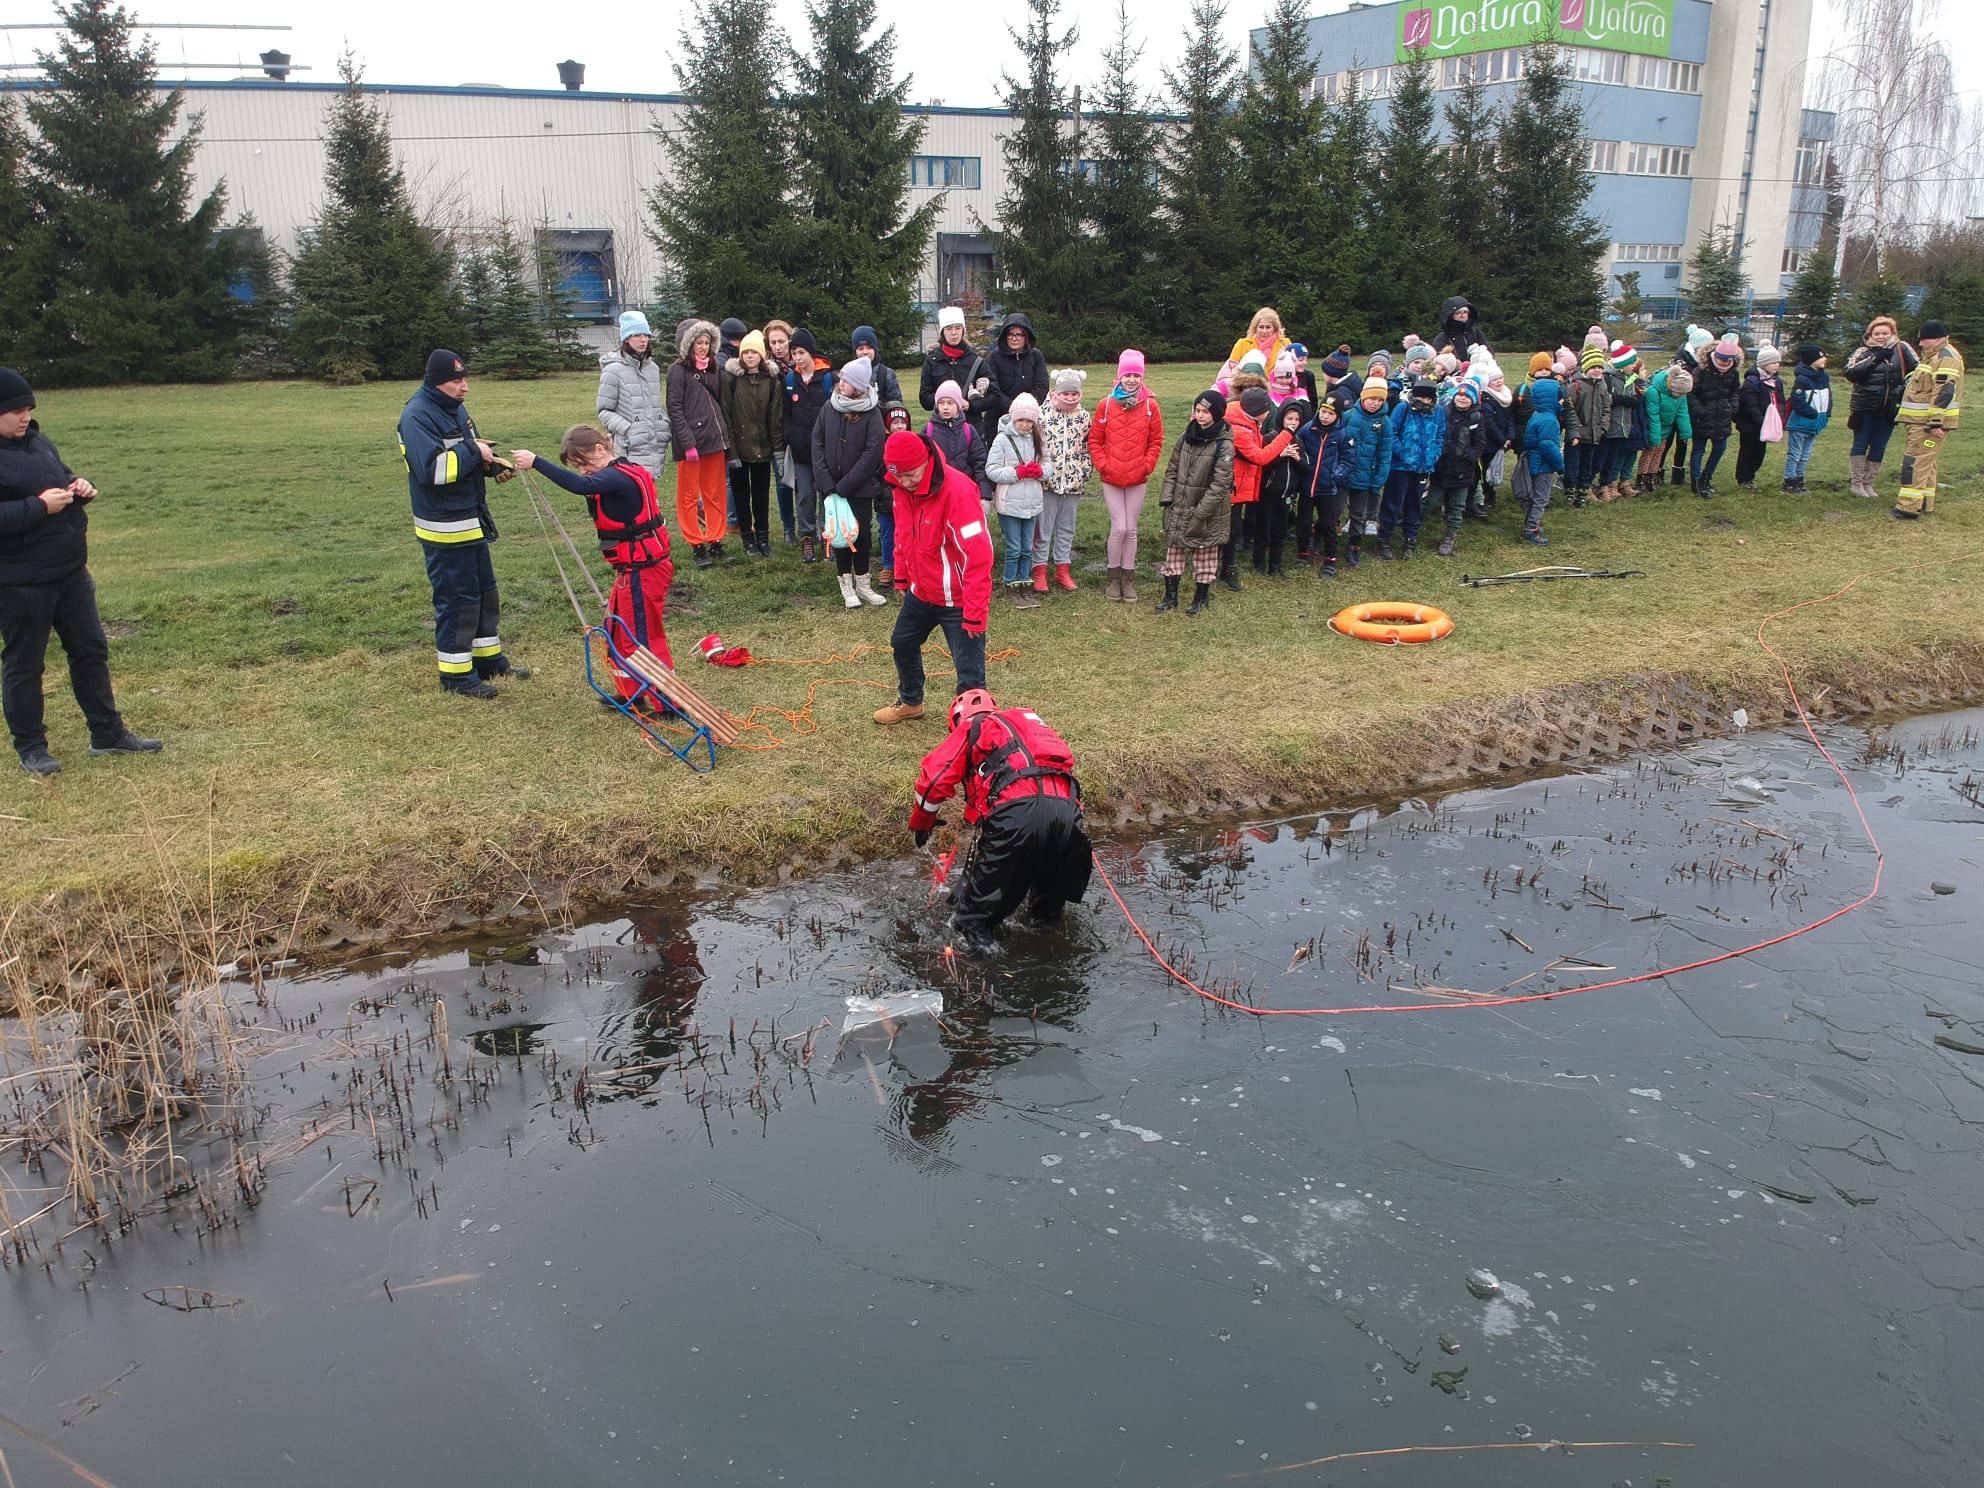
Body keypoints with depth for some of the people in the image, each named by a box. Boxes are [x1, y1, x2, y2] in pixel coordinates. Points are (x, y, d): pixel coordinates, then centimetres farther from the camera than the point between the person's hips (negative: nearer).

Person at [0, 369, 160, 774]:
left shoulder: (38, 441, 7)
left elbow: (61, 475, 22)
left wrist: (77, 487, 0)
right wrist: (39, 507, -27)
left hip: (70, 571, 8)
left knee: (91, 650, 14)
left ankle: (107, 732, 26)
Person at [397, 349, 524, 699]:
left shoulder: (455, 408, 11)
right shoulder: (418, 415, -18)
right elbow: (432, 468, -30)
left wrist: (490, 460, -1)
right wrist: (473, 453, -22)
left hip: (472, 521, 10)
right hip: (445, 528, -10)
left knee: (485, 591, 18)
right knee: (456, 599, -3)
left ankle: (489, 659, 31)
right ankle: (456, 674, 7)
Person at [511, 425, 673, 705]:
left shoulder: (619, 477, -21)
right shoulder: (623, 473, 11)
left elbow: (579, 485, -38)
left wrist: (535, 462, -37)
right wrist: (593, 496, -3)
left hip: (642, 572, -10)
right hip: (633, 569, 10)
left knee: (644, 635, 0)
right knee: (617, 629, 19)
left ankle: (665, 700, 9)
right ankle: (631, 692, 30)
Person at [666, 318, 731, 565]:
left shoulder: (714, 367, 13)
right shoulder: (678, 370, -5)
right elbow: (675, 409, -10)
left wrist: (726, 436, 9)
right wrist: (688, 443, -17)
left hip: (715, 439, 6)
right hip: (690, 441, -6)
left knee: (716, 494, 9)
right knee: (689, 496, 2)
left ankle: (716, 542, 16)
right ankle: (697, 545, 6)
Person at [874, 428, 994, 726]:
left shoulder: (958, 490, -29)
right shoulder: (902, 487, -6)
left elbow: (978, 556, -28)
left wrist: (975, 613, -26)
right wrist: (902, 577, 16)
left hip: (958, 600, -8)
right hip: (920, 592, 8)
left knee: (969, 673, -4)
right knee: (902, 643, 26)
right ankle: (910, 702, 50)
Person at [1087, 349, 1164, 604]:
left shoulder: (1150, 406, -1)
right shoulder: (1106, 405, -3)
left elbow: (1156, 441, 4)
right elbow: (1094, 440, 2)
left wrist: (1148, 466, -5)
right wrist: (1102, 464, -7)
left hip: (1137, 479, 1)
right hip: (1111, 479, -1)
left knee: (1131, 529, 7)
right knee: (1119, 528, -5)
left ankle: (1128, 580, 17)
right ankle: (1114, 578, 11)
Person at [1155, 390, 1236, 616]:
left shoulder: (1223, 445, -14)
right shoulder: (1188, 437, 5)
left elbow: (1220, 484, -17)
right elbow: (1172, 470, 10)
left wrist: (1201, 513, -19)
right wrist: (1166, 498, -1)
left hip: (1207, 512, -5)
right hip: (1179, 507, 5)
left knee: (1205, 555, 8)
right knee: (1173, 549, 9)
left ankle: (1201, 598, 22)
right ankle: (1171, 595, 19)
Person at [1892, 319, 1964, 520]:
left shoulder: (1946, 358, -15)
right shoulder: (1934, 357, 19)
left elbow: (1943, 392, -23)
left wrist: (1935, 422, -26)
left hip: (1930, 423, -11)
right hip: (1920, 421, 11)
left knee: (1916, 463, -13)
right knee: (1925, 464, 16)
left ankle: (1908, 508, -16)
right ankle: (1924, 504, 24)